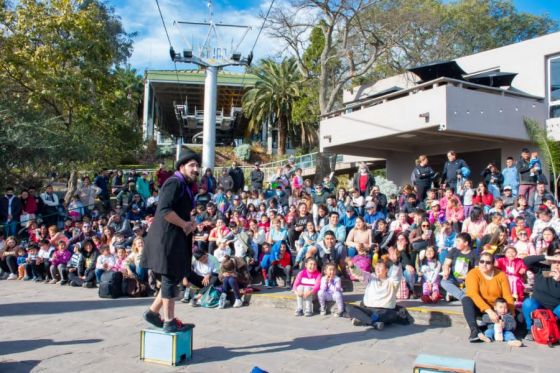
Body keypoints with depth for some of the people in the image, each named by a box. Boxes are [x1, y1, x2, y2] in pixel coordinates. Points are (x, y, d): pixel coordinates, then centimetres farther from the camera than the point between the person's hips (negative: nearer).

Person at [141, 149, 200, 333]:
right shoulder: (174, 183, -14)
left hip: (176, 238, 10)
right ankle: (169, 322, 6)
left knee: (174, 278, 15)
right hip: (167, 237, -10)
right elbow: (164, 210, -26)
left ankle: (153, 312, 25)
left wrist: (190, 223, 3)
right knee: (170, 278, -3)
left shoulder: (185, 185, 16)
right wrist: (184, 224, -16)